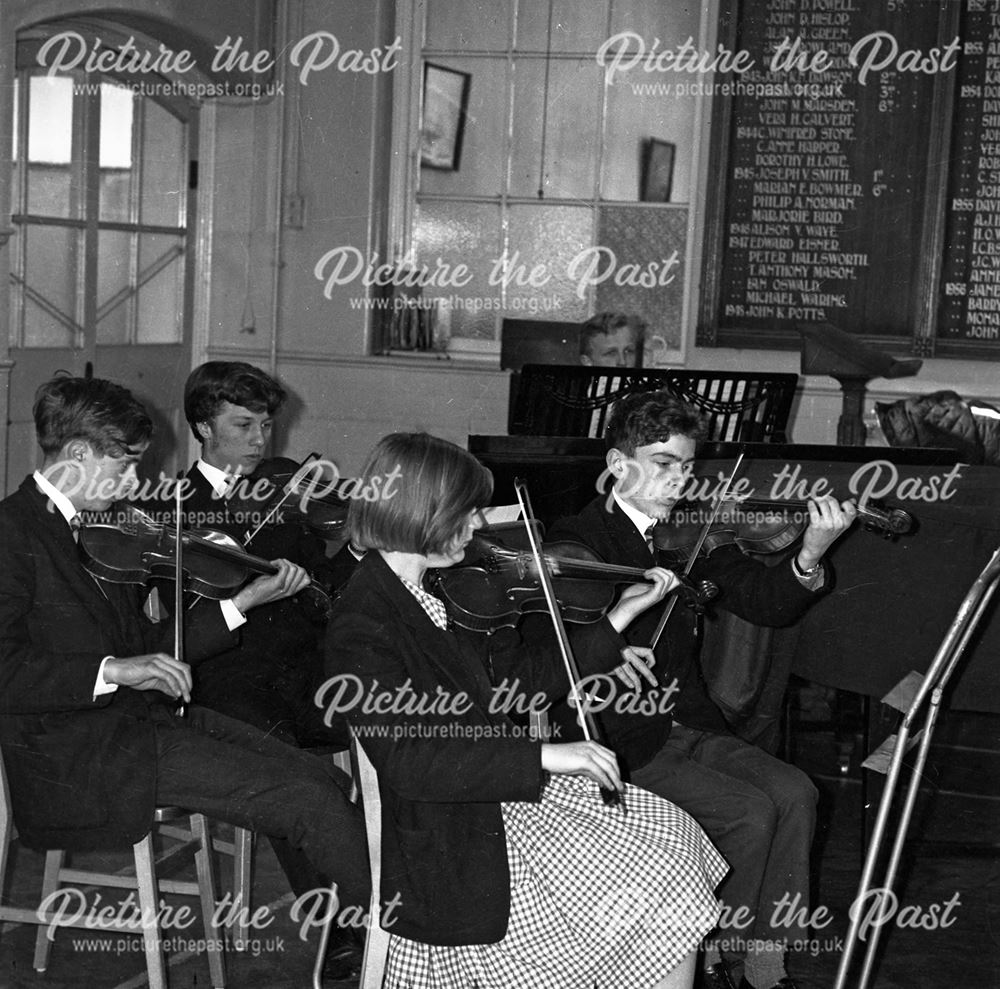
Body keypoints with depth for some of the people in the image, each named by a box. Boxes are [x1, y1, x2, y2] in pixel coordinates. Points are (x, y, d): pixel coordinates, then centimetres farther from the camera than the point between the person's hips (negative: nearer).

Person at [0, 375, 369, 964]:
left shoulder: (99, 530, 17)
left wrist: (246, 601, 7)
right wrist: (114, 670, -28)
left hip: (144, 716, 9)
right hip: (75, 750, -9)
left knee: (331, 784, -6)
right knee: (307, 800, -17)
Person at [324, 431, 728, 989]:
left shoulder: (434, 596, 9)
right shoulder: (362, 628, -20)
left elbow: (514, 679, 10)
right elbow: (405, 760, -29)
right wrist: (544, 755, -33)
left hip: (510, 790, 9)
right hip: (461, 843, -9)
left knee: (674, 833, 0)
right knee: (665, 900, -12)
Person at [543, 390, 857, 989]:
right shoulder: (578, 541, -9)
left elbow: (764, 604, 0)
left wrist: (810, 557, -18)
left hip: (689, 724, 6)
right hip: (619, 740, -6)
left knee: (794, 793, -13)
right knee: (750, 812, -20)